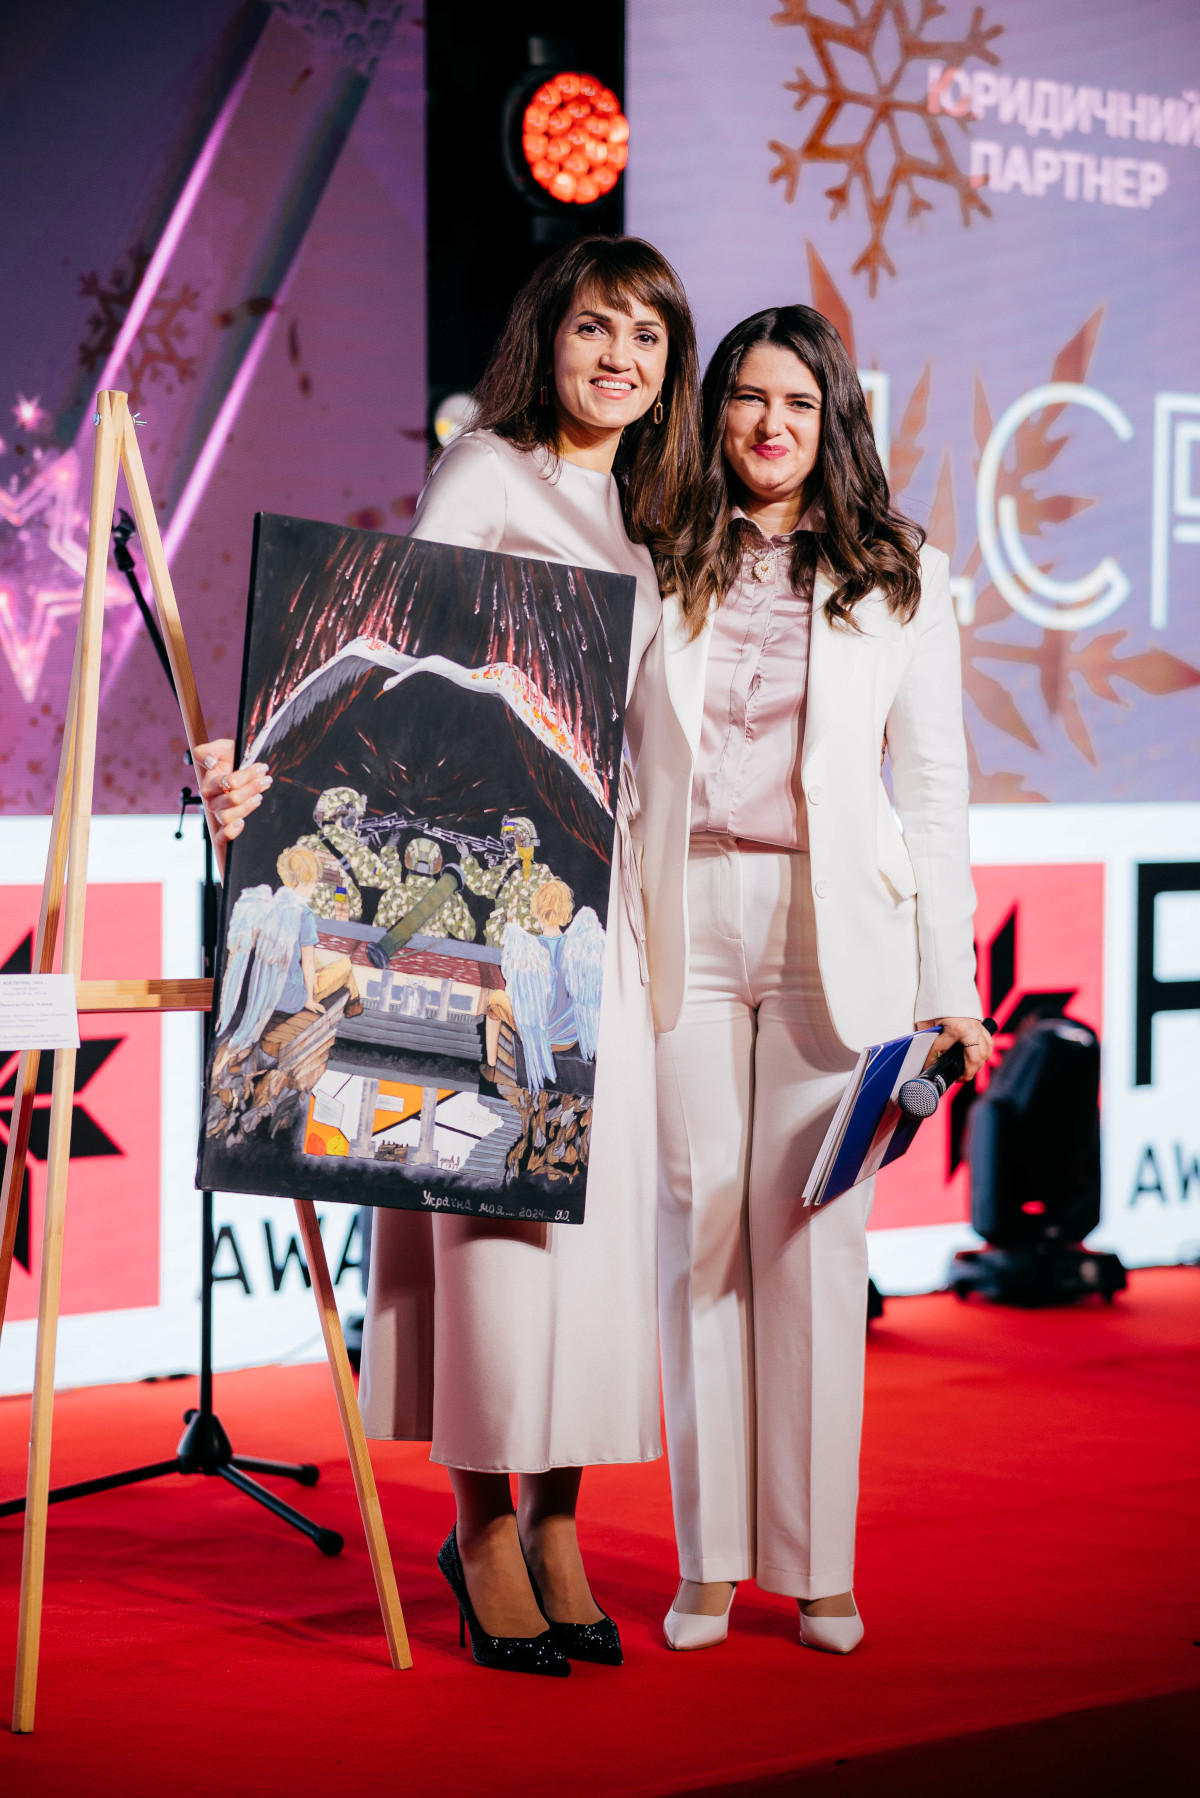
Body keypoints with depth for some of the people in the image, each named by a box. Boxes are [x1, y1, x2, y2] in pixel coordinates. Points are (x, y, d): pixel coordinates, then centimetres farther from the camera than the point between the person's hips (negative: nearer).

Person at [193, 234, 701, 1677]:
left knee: (596, 1188, 2)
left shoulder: (642, 518, 19)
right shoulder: (484, 472, 0)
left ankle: (553, 1518, 9)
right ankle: (481, 1525, 1)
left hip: (595, 882, 6)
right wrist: (275, 772, -26)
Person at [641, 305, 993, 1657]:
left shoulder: (898, 579, 9)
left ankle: (818, 1566, 8)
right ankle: (709, 1560, 9)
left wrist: (950, 985, 1)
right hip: (687, 926, 1)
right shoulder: (661, 567, 10)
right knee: (699, 1227, 1)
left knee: (814, 1236, -1)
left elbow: (933, 785, 7)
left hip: (835, 935, -1)